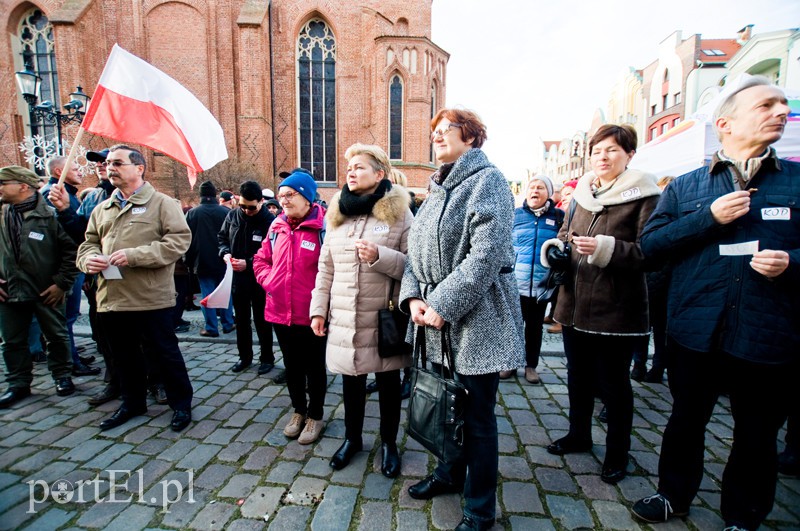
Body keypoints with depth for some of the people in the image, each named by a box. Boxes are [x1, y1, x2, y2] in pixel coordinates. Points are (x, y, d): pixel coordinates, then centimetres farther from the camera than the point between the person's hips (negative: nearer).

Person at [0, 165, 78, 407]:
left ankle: (62, 376, 26)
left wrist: (62, 283, -13)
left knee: (57, 336, 9)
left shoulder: (49, 215, -12)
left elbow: (71, 250, -12)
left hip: (47, 291, -5)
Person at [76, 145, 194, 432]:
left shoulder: (162, 203, -4)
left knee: (164, 354, 4)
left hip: (151, 298, -6)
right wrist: (89, 258, -4)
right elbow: (88, 243, 20)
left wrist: (134, 255, -21)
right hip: (111, 298, 6)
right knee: (124, 356, 19)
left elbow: (179, 240, -15)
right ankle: (133, 402, 38)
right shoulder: (102, 208, 15)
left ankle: (181, 403, 21)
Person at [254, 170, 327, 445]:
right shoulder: (277, 226, 5)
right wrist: (268, 281, 0)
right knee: (292, 366, 21)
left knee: (314, 367, 13)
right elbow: (261, 259, 15)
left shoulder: (324, 226, -14)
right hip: (280, 312, 6)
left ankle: (315, 416, 33)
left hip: (310, 314, -6)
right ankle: (298, 410, 41)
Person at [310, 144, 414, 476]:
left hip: (384, 320, -3)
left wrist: (379, 256, -23)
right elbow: (326, 268, 10)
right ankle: (352, 438, 40)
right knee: (351, 380, 17)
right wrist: (318, 309, 6)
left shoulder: (399, 213, -4)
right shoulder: (337, 214, 10)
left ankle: (389, 442, 35)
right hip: (343, 319, 4)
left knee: (388, 381, 13)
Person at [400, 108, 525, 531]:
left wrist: (444, 304, -20)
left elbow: (487, 254, -21)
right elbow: (415, 249, 11)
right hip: (438, 320, 8)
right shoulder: (438, 188, 15)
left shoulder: (487, 180, -9)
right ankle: (450, 474, 45)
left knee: (477, 416, 6)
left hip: (477, 320, -7)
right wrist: (413, 297, -5)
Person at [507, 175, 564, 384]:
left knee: (535, 326, 13)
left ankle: (531, 365, 27)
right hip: (514, 281, 0)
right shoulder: (515, 214, 4)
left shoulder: (559, 216, 3)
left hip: (542, 284, 0)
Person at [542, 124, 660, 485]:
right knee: (578, 377, 20)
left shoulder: (644, 196, -7)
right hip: (575, 303, 6)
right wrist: (555, 247, -4)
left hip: (616, 308, -5)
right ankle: (579, 434, 41)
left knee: (613, 384, 9)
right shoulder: (581, 194, 10)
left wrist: (606, 248, -26)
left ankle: (617, 453, 31)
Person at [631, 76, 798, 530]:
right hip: (696, 333, 0)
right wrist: (709, 217, -15)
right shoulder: (686, 186, 4)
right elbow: (651, 243, -5)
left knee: (757, 433, 15)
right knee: (686, 419, 17)